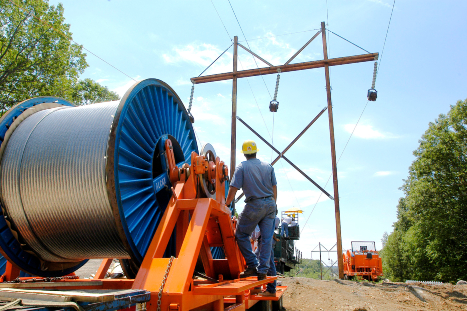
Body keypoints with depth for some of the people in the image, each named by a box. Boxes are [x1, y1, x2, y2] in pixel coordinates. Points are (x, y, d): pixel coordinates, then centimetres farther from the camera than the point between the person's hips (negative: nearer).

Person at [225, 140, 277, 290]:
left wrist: (226, 205, 5)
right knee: (267, 238, 7)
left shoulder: (242, 167, 0)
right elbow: (274, 188, 13)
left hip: (254, 205, -5)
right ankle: (263, 270, 9)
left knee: (241, 234, 9)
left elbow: (233, 189, -5)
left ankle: (252, 265, 5)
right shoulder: (268, 166, 12)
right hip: (270, 204, 5)